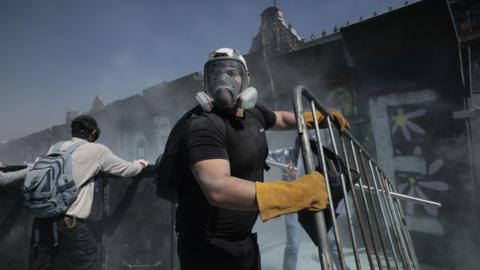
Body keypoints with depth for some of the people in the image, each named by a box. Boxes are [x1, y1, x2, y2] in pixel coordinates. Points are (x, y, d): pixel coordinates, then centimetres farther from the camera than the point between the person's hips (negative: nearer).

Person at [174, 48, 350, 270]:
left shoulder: (253, 113, 2)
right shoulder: (204, 125, -24)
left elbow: (282, 119, 26)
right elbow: (218, 189, -39)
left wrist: (318, 117, 26)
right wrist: (297, 193, -41)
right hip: (208, 246, -7)